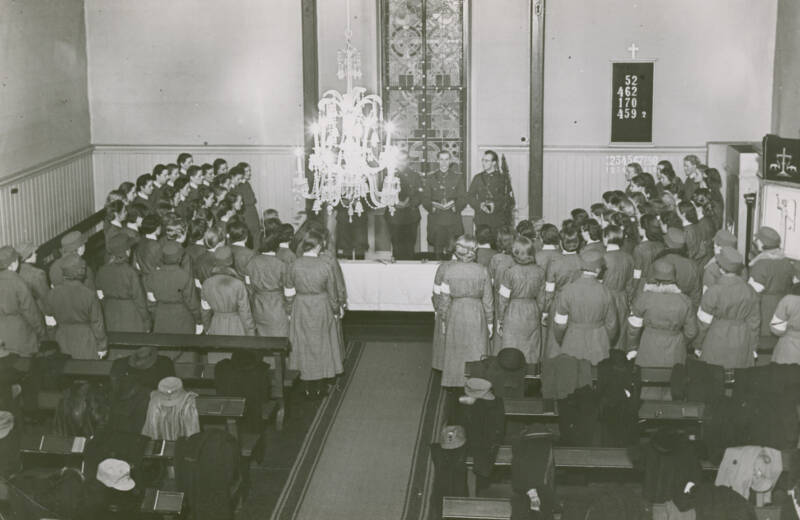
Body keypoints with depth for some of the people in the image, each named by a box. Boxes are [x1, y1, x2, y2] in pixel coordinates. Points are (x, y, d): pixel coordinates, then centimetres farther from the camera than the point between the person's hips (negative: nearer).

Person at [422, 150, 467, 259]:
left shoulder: (458, 177, 11)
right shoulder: (430, 178, 12)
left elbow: (463, 199, 5)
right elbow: (425, 200, 7)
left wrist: (453, 205, -14)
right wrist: (434, 206, -14)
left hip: (453, 221, 0)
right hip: (436, 221, 0)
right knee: (438, 253, -3)